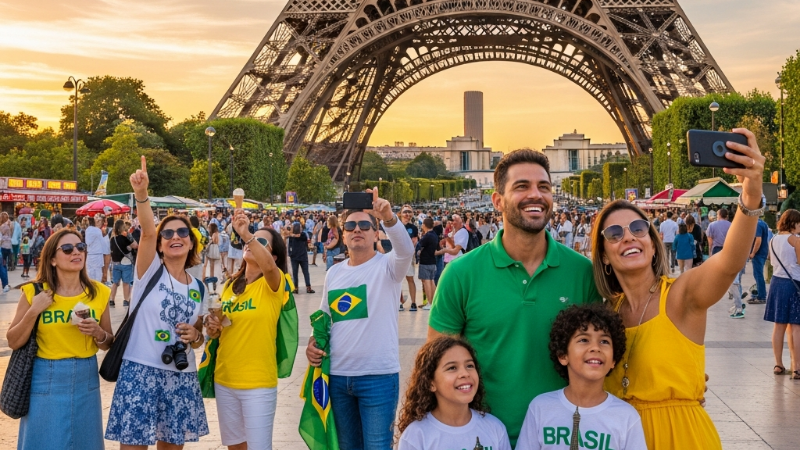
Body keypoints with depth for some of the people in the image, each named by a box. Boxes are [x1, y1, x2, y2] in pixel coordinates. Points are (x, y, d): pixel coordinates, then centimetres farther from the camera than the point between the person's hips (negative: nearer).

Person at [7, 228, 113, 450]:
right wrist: (33, 312, -16)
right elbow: (13, 342, -3)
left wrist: (98, 333, -13)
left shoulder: (98, 292, 0)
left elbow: (108, 344, 9)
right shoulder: (34, 292, -6)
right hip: (46, 381, -2)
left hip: (85, 380, 2)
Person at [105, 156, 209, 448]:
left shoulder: (199, 289, 10)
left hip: (182, 377, 4)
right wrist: (141, 194, -39)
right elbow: (147, 232, -23)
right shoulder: (150, 272, -2)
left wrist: (195, 335, -4)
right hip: (139, 372, -4)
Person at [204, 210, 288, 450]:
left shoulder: (273, 283, -9)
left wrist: (246, 234, -44)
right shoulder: (230, 284, 8)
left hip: (258, 383, -6)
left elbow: (268, 266, -34)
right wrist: (213, 328, -3)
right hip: (224, 380, 6)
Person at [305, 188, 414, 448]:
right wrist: (313, 342, 2)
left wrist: (389, 218, -45)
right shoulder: (334, 272, 10)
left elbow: (406, 251, -29)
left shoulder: (387, 266, -6)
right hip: (337, 376, 5)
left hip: (378, 376, -5)